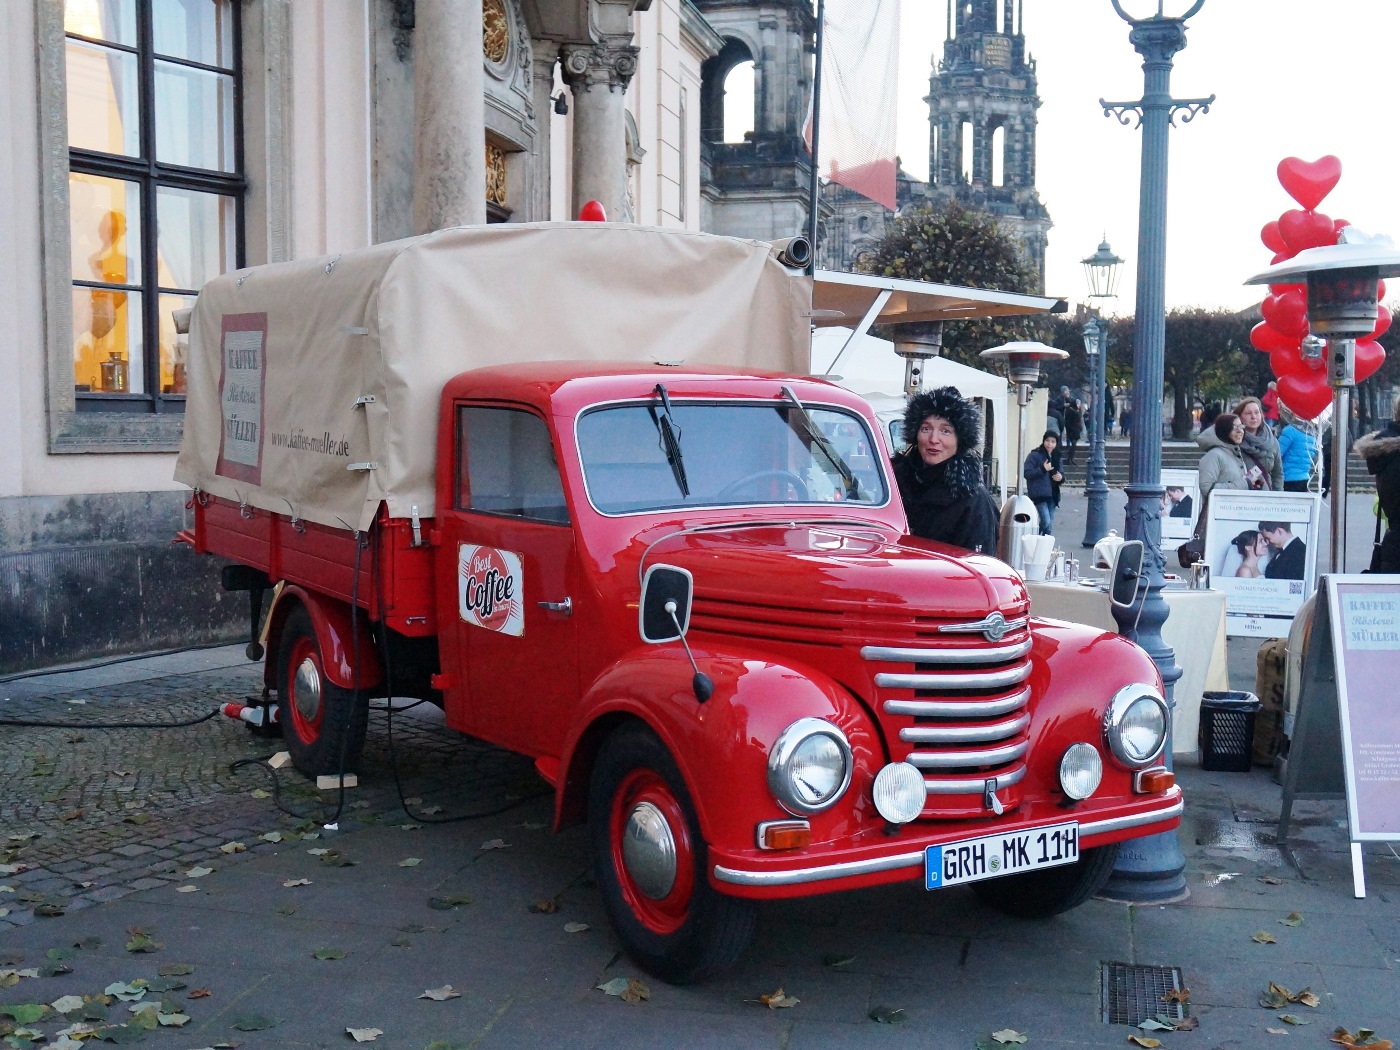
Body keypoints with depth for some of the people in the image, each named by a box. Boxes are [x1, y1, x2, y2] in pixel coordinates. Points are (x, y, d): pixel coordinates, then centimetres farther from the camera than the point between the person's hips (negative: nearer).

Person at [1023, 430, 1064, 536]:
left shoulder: (1056, 457, 16)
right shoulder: (1035, 455, -4)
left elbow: (1060, 474, 25)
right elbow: (1026, 473, -12)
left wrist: (1061, 477, 1)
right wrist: (1042, 469, -19)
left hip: (1051, 494, 7)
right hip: (1039, 494, -7)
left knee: (1050, 525, 6)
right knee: (1046, 522, -17)